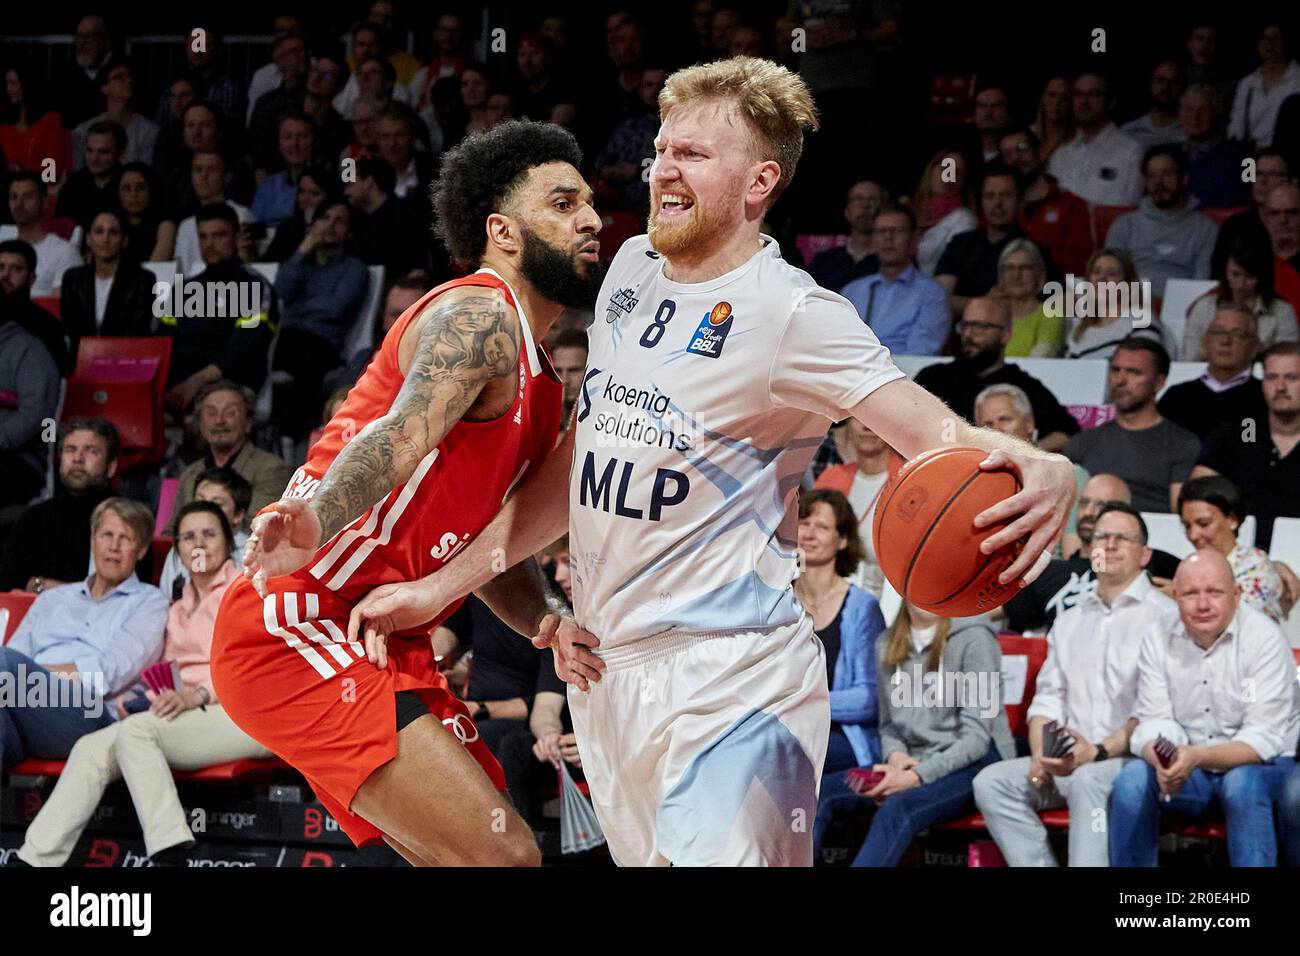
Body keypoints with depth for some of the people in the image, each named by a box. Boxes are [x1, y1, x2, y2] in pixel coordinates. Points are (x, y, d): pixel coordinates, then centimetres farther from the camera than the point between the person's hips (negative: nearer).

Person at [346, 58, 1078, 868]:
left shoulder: (791, 313, -12)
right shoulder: (632, 269, 9)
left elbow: (940, 432, -22)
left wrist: (1039, 470, -44)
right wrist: (438, 589, 16)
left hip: (729, 681, -7)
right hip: (611, 671, 7)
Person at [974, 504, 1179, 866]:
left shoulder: (1163, 616, -2)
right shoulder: (1069, 621, 22)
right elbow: (1048, 698, 18)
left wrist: (1100, 752, -21)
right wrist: (1041, 755, -2)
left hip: (1131, 757, -7)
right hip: (1068, 758, 7)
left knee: (1089, 780, -38)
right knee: (992, 782, -16)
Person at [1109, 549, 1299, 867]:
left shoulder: (1264, 638, -15)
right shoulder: (1158, 640, -2)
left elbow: (1263, 738, -20)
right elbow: (1154, 722, -5)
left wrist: (1198, 757, -37)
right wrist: (1163, 760, -30)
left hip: (1260, 766, -3)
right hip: (1188, 769, 3)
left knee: (1242, 783, -36)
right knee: (1131, 779, -24)